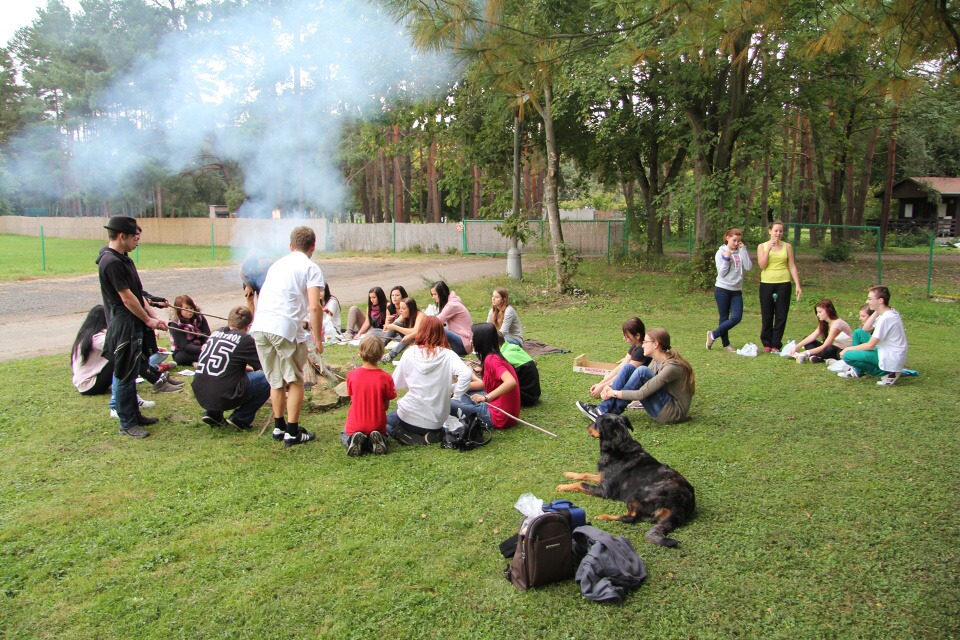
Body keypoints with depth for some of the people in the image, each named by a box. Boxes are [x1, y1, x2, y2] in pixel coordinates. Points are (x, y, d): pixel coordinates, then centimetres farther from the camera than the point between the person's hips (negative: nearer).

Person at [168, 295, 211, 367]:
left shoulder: (200, 318, 0)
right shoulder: (175, 325, -13)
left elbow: (208, 336, -9)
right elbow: (184, 346, -24)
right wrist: (201, 349, -42)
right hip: (183, 353, -4)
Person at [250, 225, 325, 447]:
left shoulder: (278, 264, 22)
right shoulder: (310, 268, 2)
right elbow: (315, 307, -10)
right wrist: (318, 339, -3)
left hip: (260, 326, 6)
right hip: (285, 328, -6)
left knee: (276, 381, 20)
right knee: (295, 381, 9)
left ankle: (279, 427, 30)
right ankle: (293, 433, 11)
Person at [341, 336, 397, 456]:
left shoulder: (351, 375, -13)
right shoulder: (386, 378, -16)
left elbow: (352, 400, 0)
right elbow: (386, 406, -7)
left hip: (355, 425, 0)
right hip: (377, 426, 0)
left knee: (344, 435, 33)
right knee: (382, 436, 34)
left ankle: (353, 440, -2)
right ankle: (374, 440, -2)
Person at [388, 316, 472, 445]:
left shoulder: (410, 353, -5)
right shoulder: (448, 356, -9)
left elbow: (396, 384, 5)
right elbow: (465, 374, -25)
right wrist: (455, 395, -10)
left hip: (409, 416, -1)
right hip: (436, 422, 1)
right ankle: (433, 435, 1)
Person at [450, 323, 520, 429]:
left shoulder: (491, 359, -20)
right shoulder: (493, 356, 9)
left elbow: (511, 382, -34)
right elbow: (484, 384, 17)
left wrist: (485, 398, -30)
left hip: (498, 417, -10)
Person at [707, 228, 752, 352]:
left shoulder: (741, 252, 7)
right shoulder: (721, 252, -3)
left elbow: (748, 267, -9)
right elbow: (721, 273, -9)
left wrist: (743, 250, -9)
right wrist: (726, 258, -19)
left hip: (737, 290, 4)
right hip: (722, 289, -4)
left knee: (737, 317, -5)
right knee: (724, 318, 3)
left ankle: (713, 335, 10)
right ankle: (725, 344, 18)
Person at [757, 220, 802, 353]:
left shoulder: (787, 247, 7)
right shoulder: (762, 246, 5)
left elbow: (792, 266, 7)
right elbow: (762, 265, -6)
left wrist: (798, 285, 0)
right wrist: (769, 249, -14)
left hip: (783, 283, 1)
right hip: (767, 283, 0)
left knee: (781, 316, 0)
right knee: (766, 316, 3)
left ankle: (776, 345, 8)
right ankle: (767, 344, 15)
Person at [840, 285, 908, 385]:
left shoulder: (886, 318, -22)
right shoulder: (888, 313, 7)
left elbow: (870, 345, -20)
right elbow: (865, 329, 10)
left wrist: (848, 349, -8)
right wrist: (876, 312, 1)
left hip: (891, 360, -10)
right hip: (886, 352, 10)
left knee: (848, 356, -15)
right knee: (858, 333, 11)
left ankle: (886, 373, -5)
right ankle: (858, 371, 15)